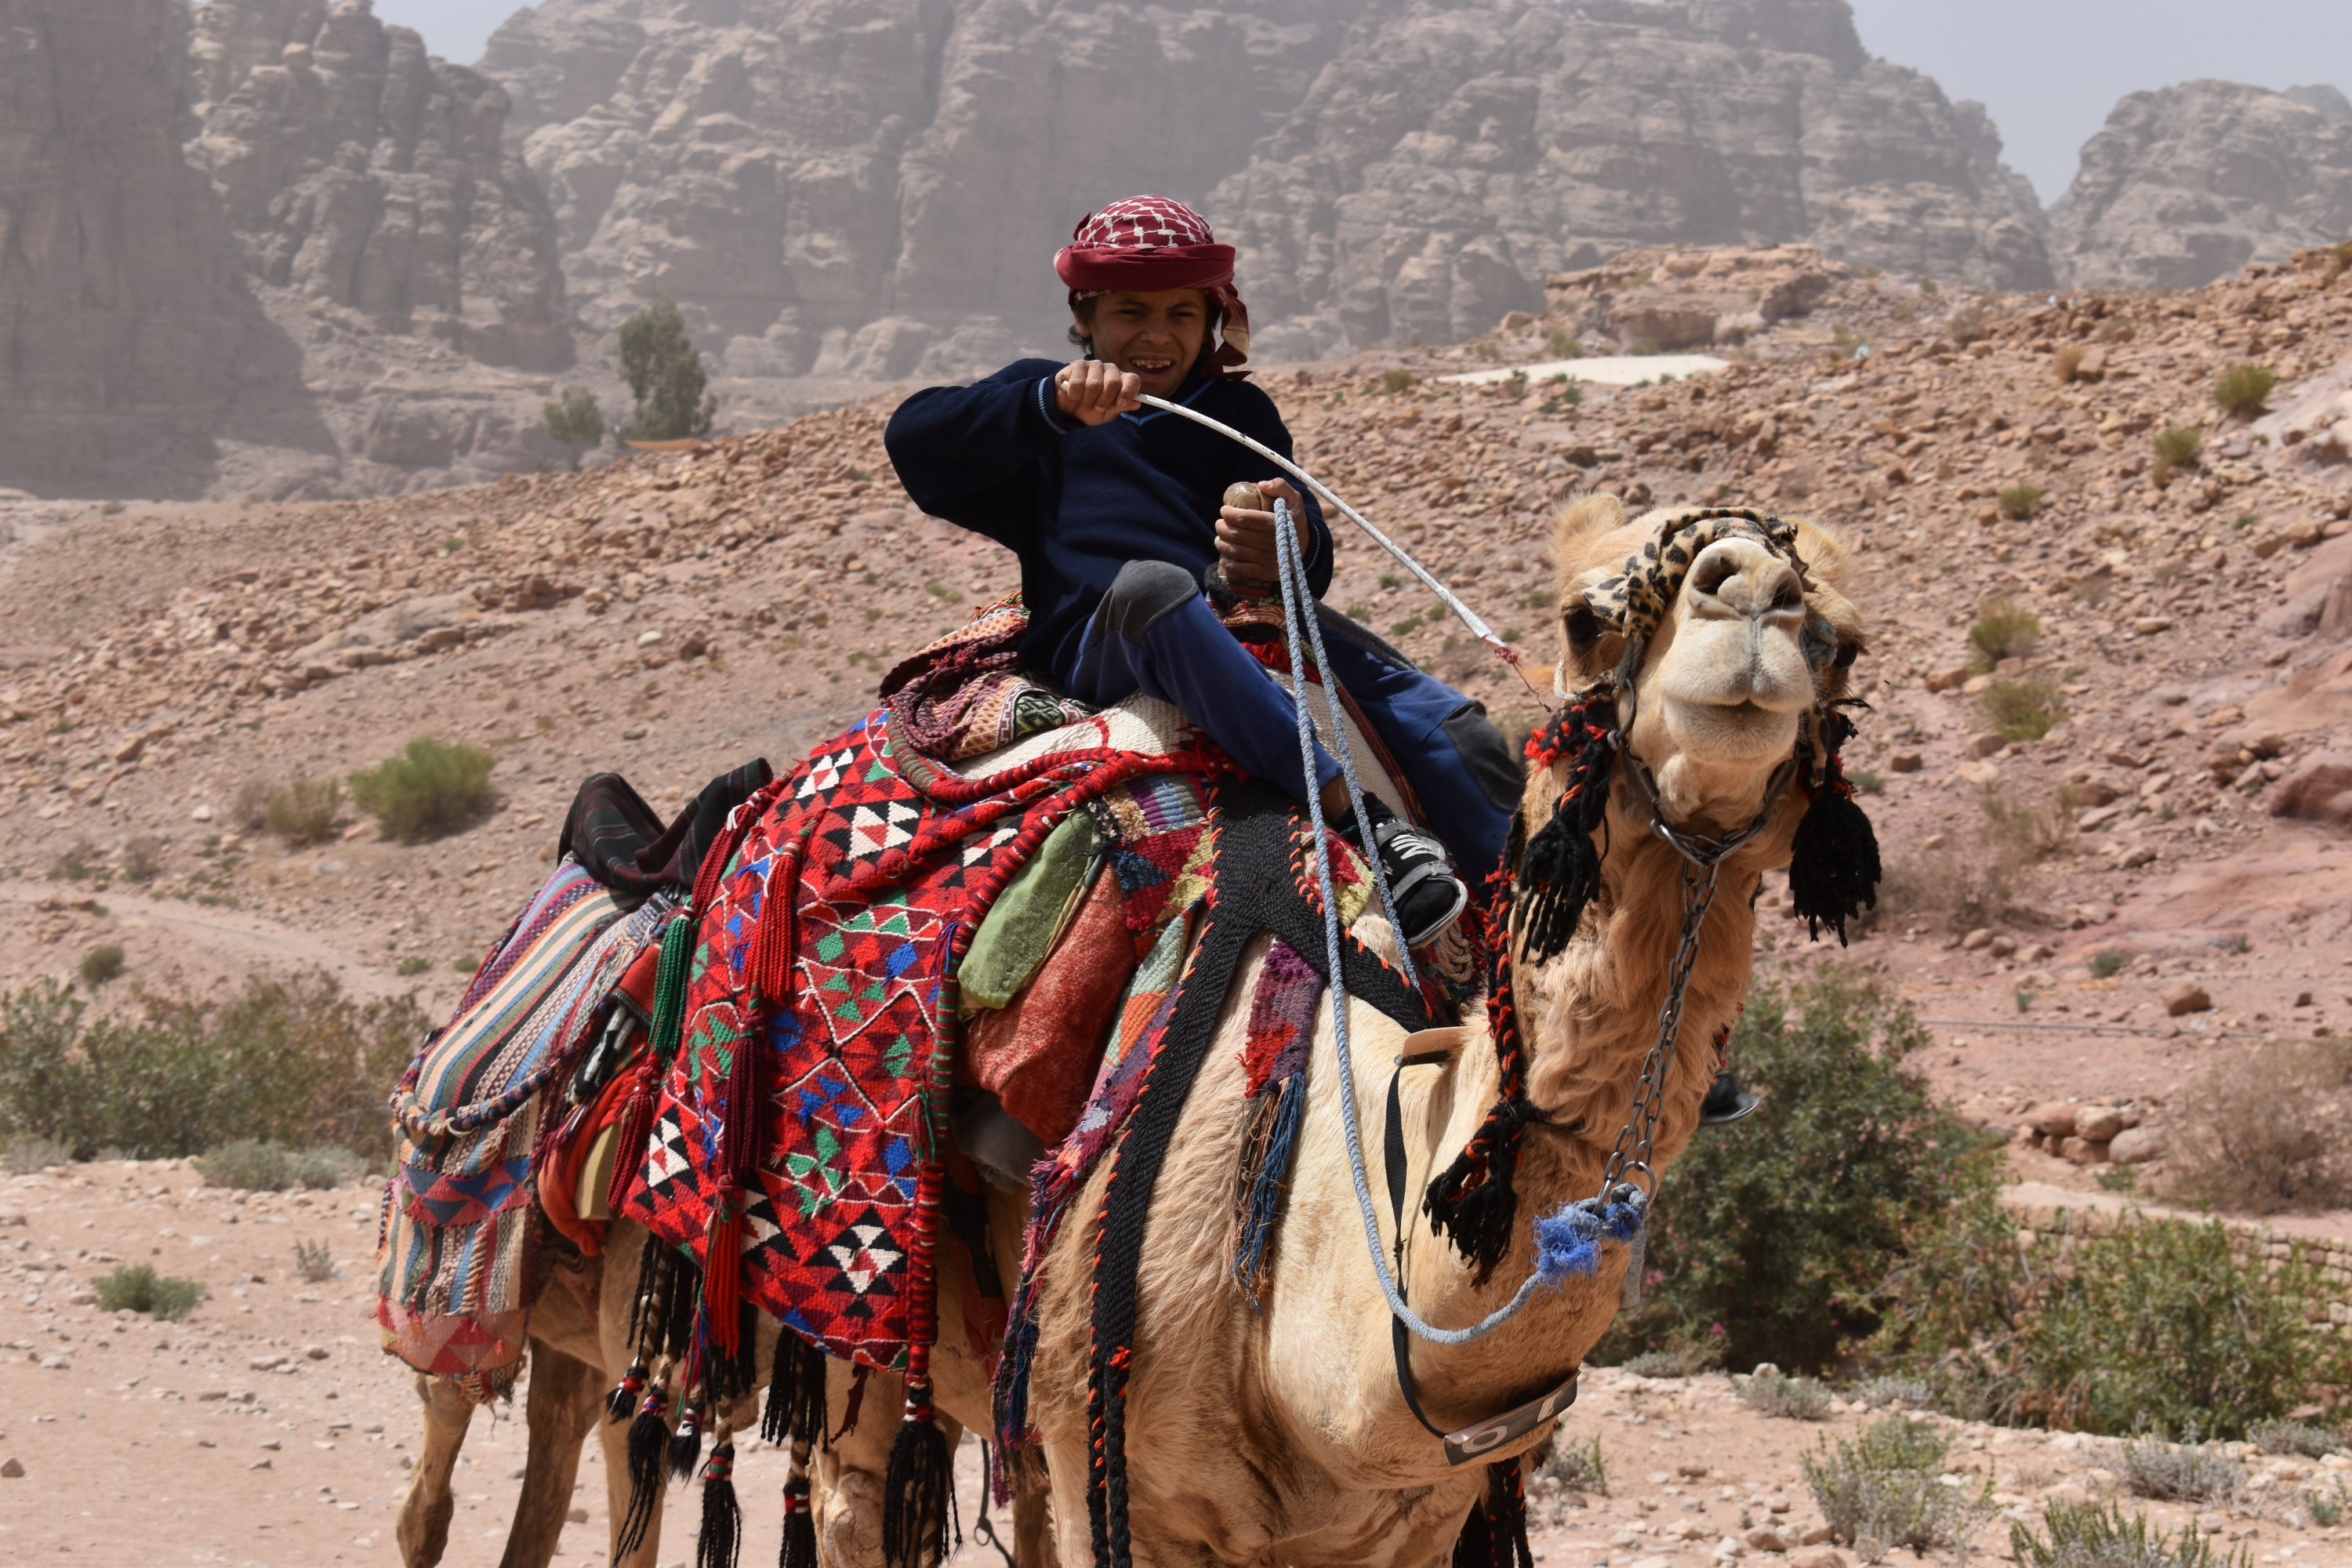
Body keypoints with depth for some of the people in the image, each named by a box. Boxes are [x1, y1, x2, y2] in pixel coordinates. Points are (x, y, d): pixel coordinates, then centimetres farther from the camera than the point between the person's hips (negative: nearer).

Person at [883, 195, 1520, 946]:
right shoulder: (1039, 396, 18)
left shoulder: (1239, 413, 23)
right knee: (1150, 582, -40)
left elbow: (1311, 570, 6)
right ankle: (1363, 820, -46)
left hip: (1239, 632, 3)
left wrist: (1293, 547, -22)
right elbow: (912, 437, -4)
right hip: (1096, 650, -3)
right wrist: (1053, 402, -20)